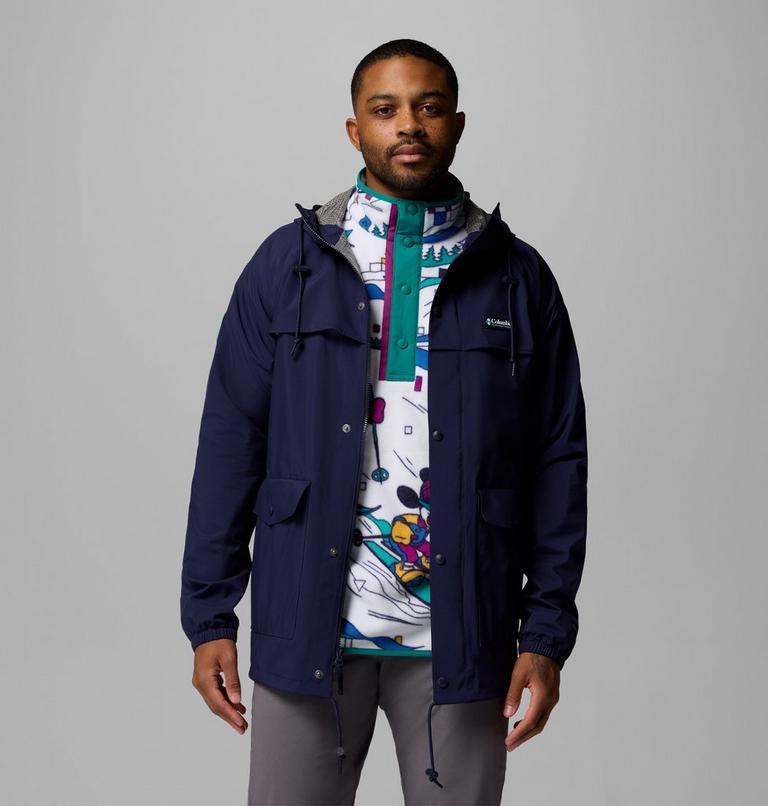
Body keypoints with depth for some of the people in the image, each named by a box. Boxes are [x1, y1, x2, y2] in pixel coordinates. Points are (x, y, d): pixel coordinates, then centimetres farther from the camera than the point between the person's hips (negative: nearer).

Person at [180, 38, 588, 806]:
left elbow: (558, 461, 4)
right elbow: (230, 444, 3)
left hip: (460, 636, 0)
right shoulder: (288, 262, 3)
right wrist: (209, 615, 0)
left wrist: (547, 633, -1)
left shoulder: (518, 276, 4)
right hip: (308, 626, 0)